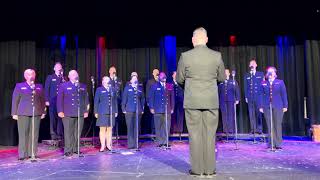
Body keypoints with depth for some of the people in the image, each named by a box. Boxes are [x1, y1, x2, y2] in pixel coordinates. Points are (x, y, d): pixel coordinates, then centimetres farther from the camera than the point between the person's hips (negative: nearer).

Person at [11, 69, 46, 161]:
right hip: (23, 113, -2)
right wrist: (14, 113, 1)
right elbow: (15, 100, 6)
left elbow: (42, 100, 14)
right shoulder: (19, 86, 9)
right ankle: (23, 155, 5)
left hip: (36, 113, 2)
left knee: (34, 134, 2)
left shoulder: (39, 87, 14)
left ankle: (33, 153, 9)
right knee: (23, 134, -1)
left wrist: (43, 112, 8)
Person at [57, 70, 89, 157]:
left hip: (80, 114, 3)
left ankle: (76, 149, 17)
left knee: (78, 133, 6)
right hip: (68, 114, -3)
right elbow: (59, 99, 2)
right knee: (69, 132, -1)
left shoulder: (83, 86, 15)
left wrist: (86, 111, 7)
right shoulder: (64, 86, 6)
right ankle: (68, 150, 7)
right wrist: (60, 111, -6)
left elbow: (86, 99, 14)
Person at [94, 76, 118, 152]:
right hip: (102, 113, -3)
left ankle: (108, 145, 15)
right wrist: (96, 112, -2)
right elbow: (96, 101, 4)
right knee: (102, 129, 0)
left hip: (111, 112, 3)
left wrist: (116, 111, 9)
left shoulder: (113, 90, 13)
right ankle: (102, 146, 7)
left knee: (110, 129, 6)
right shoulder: (99, 90, 6)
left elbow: (115, 101, 13)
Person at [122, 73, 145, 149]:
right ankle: (130, 144, 6)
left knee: (137, 128, 5)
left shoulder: (140, 88, 11)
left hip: (138, 111, 2)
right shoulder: (127, 88, 5)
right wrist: (124, 109, -3)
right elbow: (124, 99, 3)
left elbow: (142, 99, 13)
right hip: (129, 111, -2)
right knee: (130, 128, -2)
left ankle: (136, 144, 14)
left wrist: (142, 109, 7)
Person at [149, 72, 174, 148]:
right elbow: (151, 98, 3)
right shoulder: (154, 86, 5)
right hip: (158, 110, -2)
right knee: (158, 127, 1)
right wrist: (151, 108, -3)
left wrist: (172, 108, 8)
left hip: (167, 110, 2)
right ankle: (160, 142, 10)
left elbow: (172, 98, 13)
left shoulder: (170, 86, 11)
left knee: (167, 126, 2)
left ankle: (166, 142, 12)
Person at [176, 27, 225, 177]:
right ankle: (209, 169, 14)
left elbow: (179, 80, 3)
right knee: (210, 134, 8)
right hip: (211, 101, 2)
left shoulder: (185, 56, -6)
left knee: (195, 135, 5)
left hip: (192, 101, -1)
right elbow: (221, 78, 9)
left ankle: (197, 169, 11)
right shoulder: (217, 56, -2)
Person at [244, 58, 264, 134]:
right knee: (251, 114, 2)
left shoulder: (261, 74, 9)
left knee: (258, 113, -2)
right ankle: (253, 129, 7)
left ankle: (259, 129, 5)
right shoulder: (246, 75, 13)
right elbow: (245, 87, 10)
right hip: (250, 98, 1)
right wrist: (246, 97, 3)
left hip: (258, 97, -1)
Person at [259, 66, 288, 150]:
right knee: (270, 126, 3)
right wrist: (261, 106, 0)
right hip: (267, 107, 1)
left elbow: (284, 95, 5)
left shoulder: (280, 82, 6)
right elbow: (261, 95, 6)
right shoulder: (263, 83, 7)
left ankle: (278, 144, 13)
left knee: (278, 125, 3)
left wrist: (285, 106, 0)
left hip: (278, 107, 0)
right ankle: (272, 144, 9)